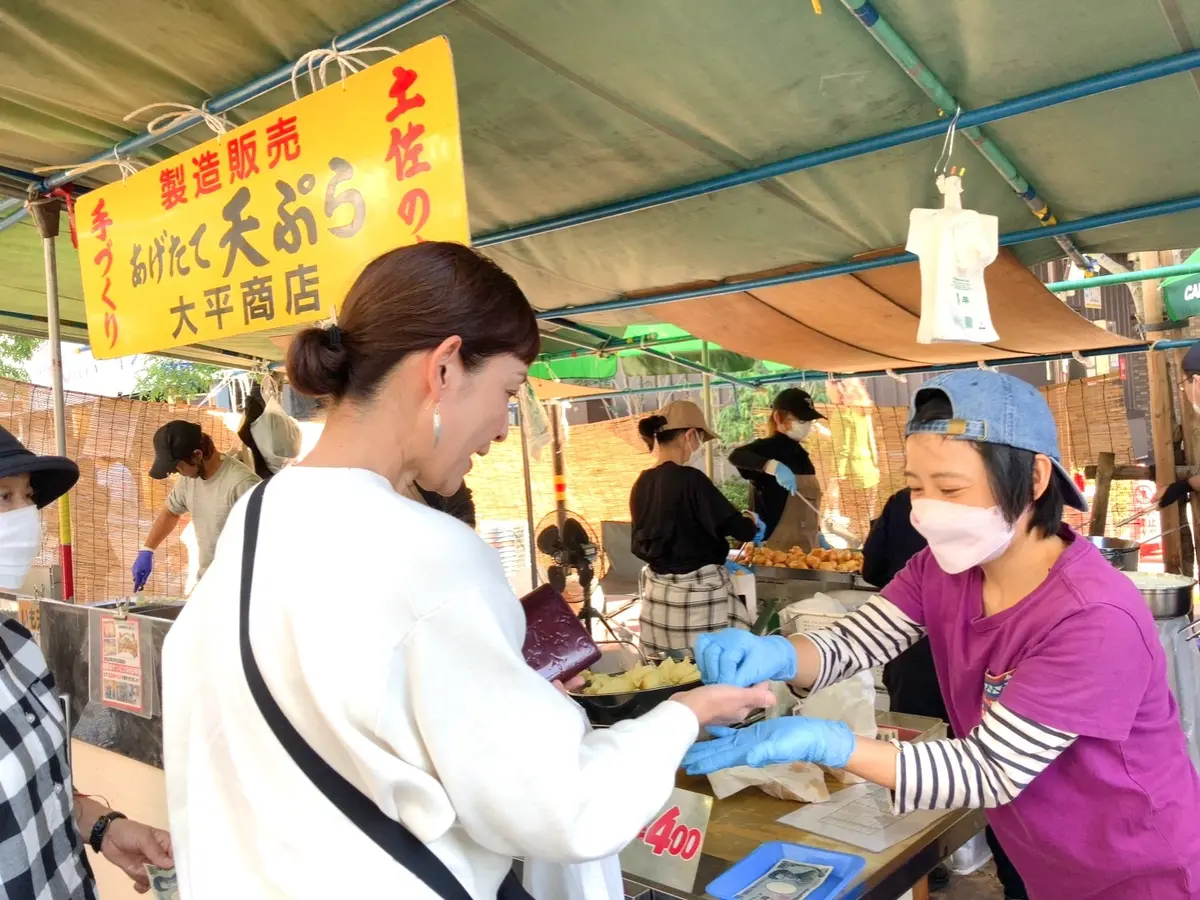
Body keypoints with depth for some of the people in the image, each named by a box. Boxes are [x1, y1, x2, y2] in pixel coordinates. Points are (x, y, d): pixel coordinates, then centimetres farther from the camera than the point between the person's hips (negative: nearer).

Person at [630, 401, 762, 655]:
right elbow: (742, 530, -12)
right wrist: (750, 520, 11)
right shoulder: (690, 479, -16)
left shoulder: (642, 484, 3)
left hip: (658, 591, 7)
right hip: (697, 592, -7)